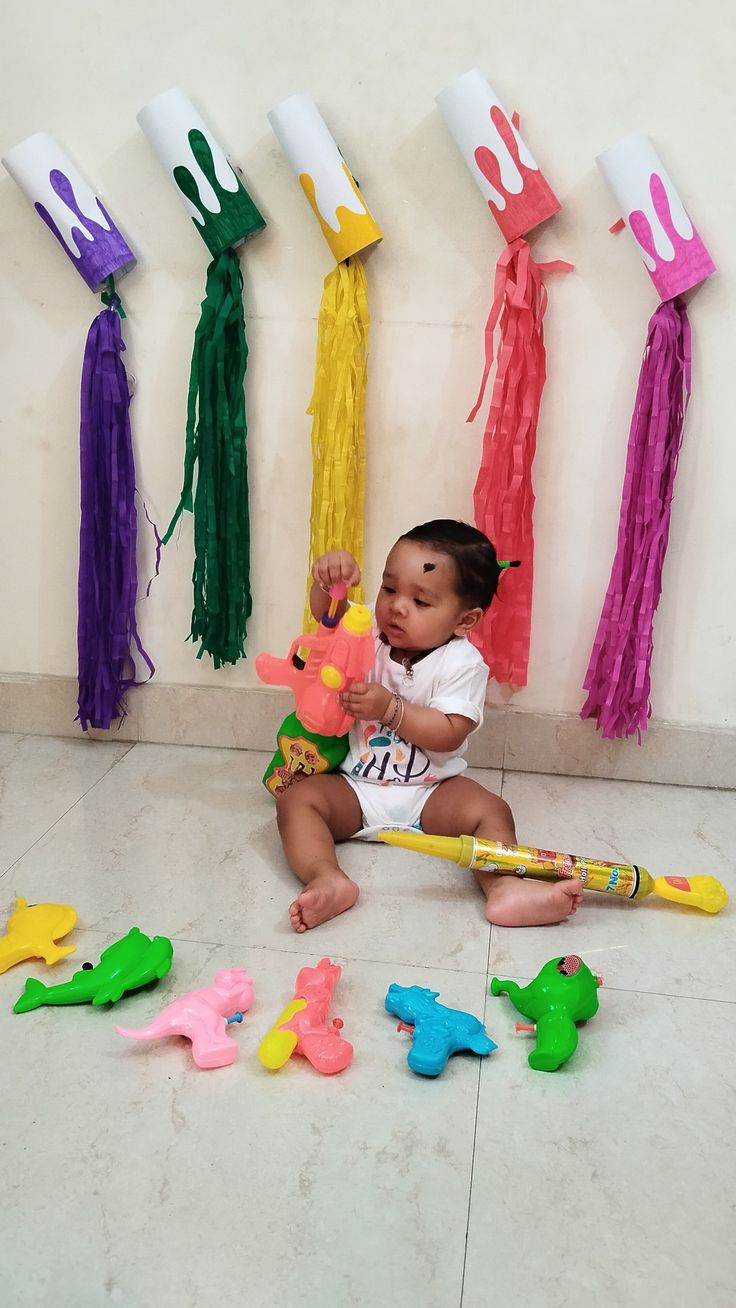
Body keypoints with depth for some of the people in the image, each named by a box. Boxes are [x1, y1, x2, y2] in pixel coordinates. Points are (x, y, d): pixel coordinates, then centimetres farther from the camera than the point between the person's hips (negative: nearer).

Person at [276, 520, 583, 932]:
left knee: (490, 809, -26)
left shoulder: (462, 664, -12)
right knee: (297, 799, -22)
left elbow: (448, 734, -19)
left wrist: (391, 709, -28)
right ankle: (327, 880, -43)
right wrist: (328, 581, -26)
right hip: (356, 789, 3)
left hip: (430, 794, -2)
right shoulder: (369, 635, 2)